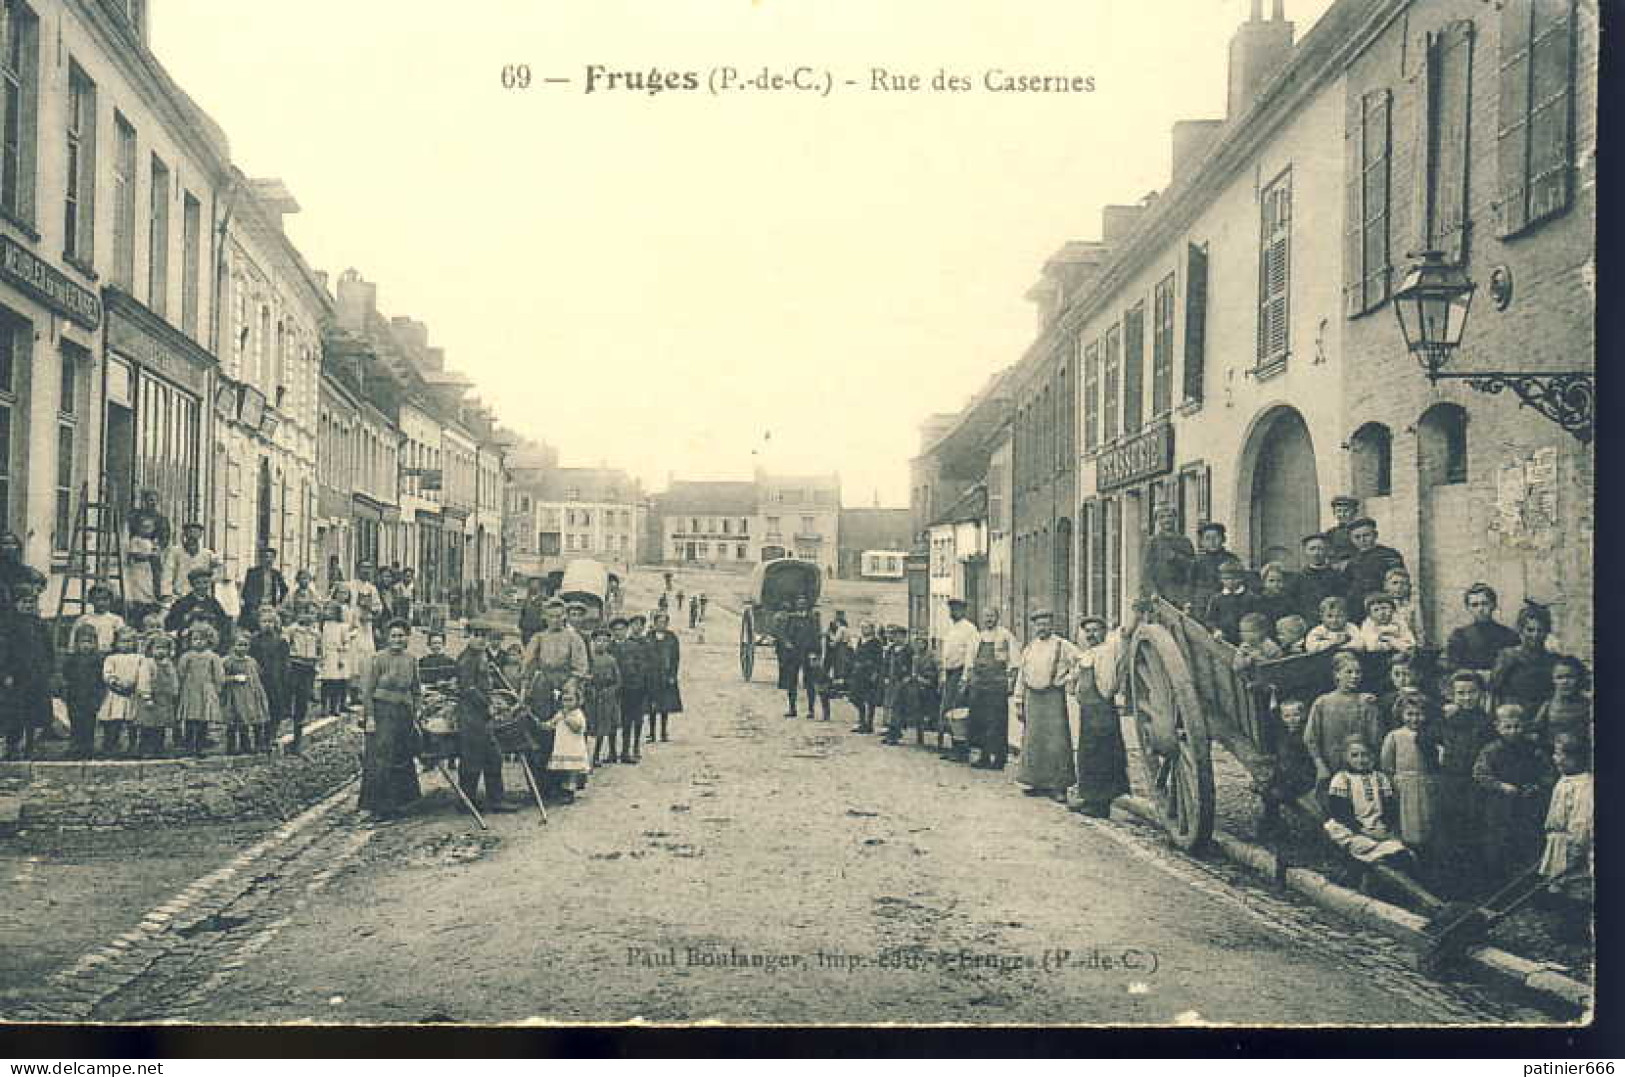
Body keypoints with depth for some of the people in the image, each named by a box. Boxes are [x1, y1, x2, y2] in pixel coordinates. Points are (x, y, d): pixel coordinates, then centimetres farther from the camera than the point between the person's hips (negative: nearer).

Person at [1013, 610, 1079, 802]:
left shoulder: (1062, 645, 0)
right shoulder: (1029, 648, 14)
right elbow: (1021, 676, 16)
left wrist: (1068, 678, -5)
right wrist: (1019, 702, 12)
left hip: (1054, 696, -5)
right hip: (1032, 697, 5)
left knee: (1056, 741, -7)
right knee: (1033, 741, 5)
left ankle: (1059, 786, -4)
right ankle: (1037, 782, 14)